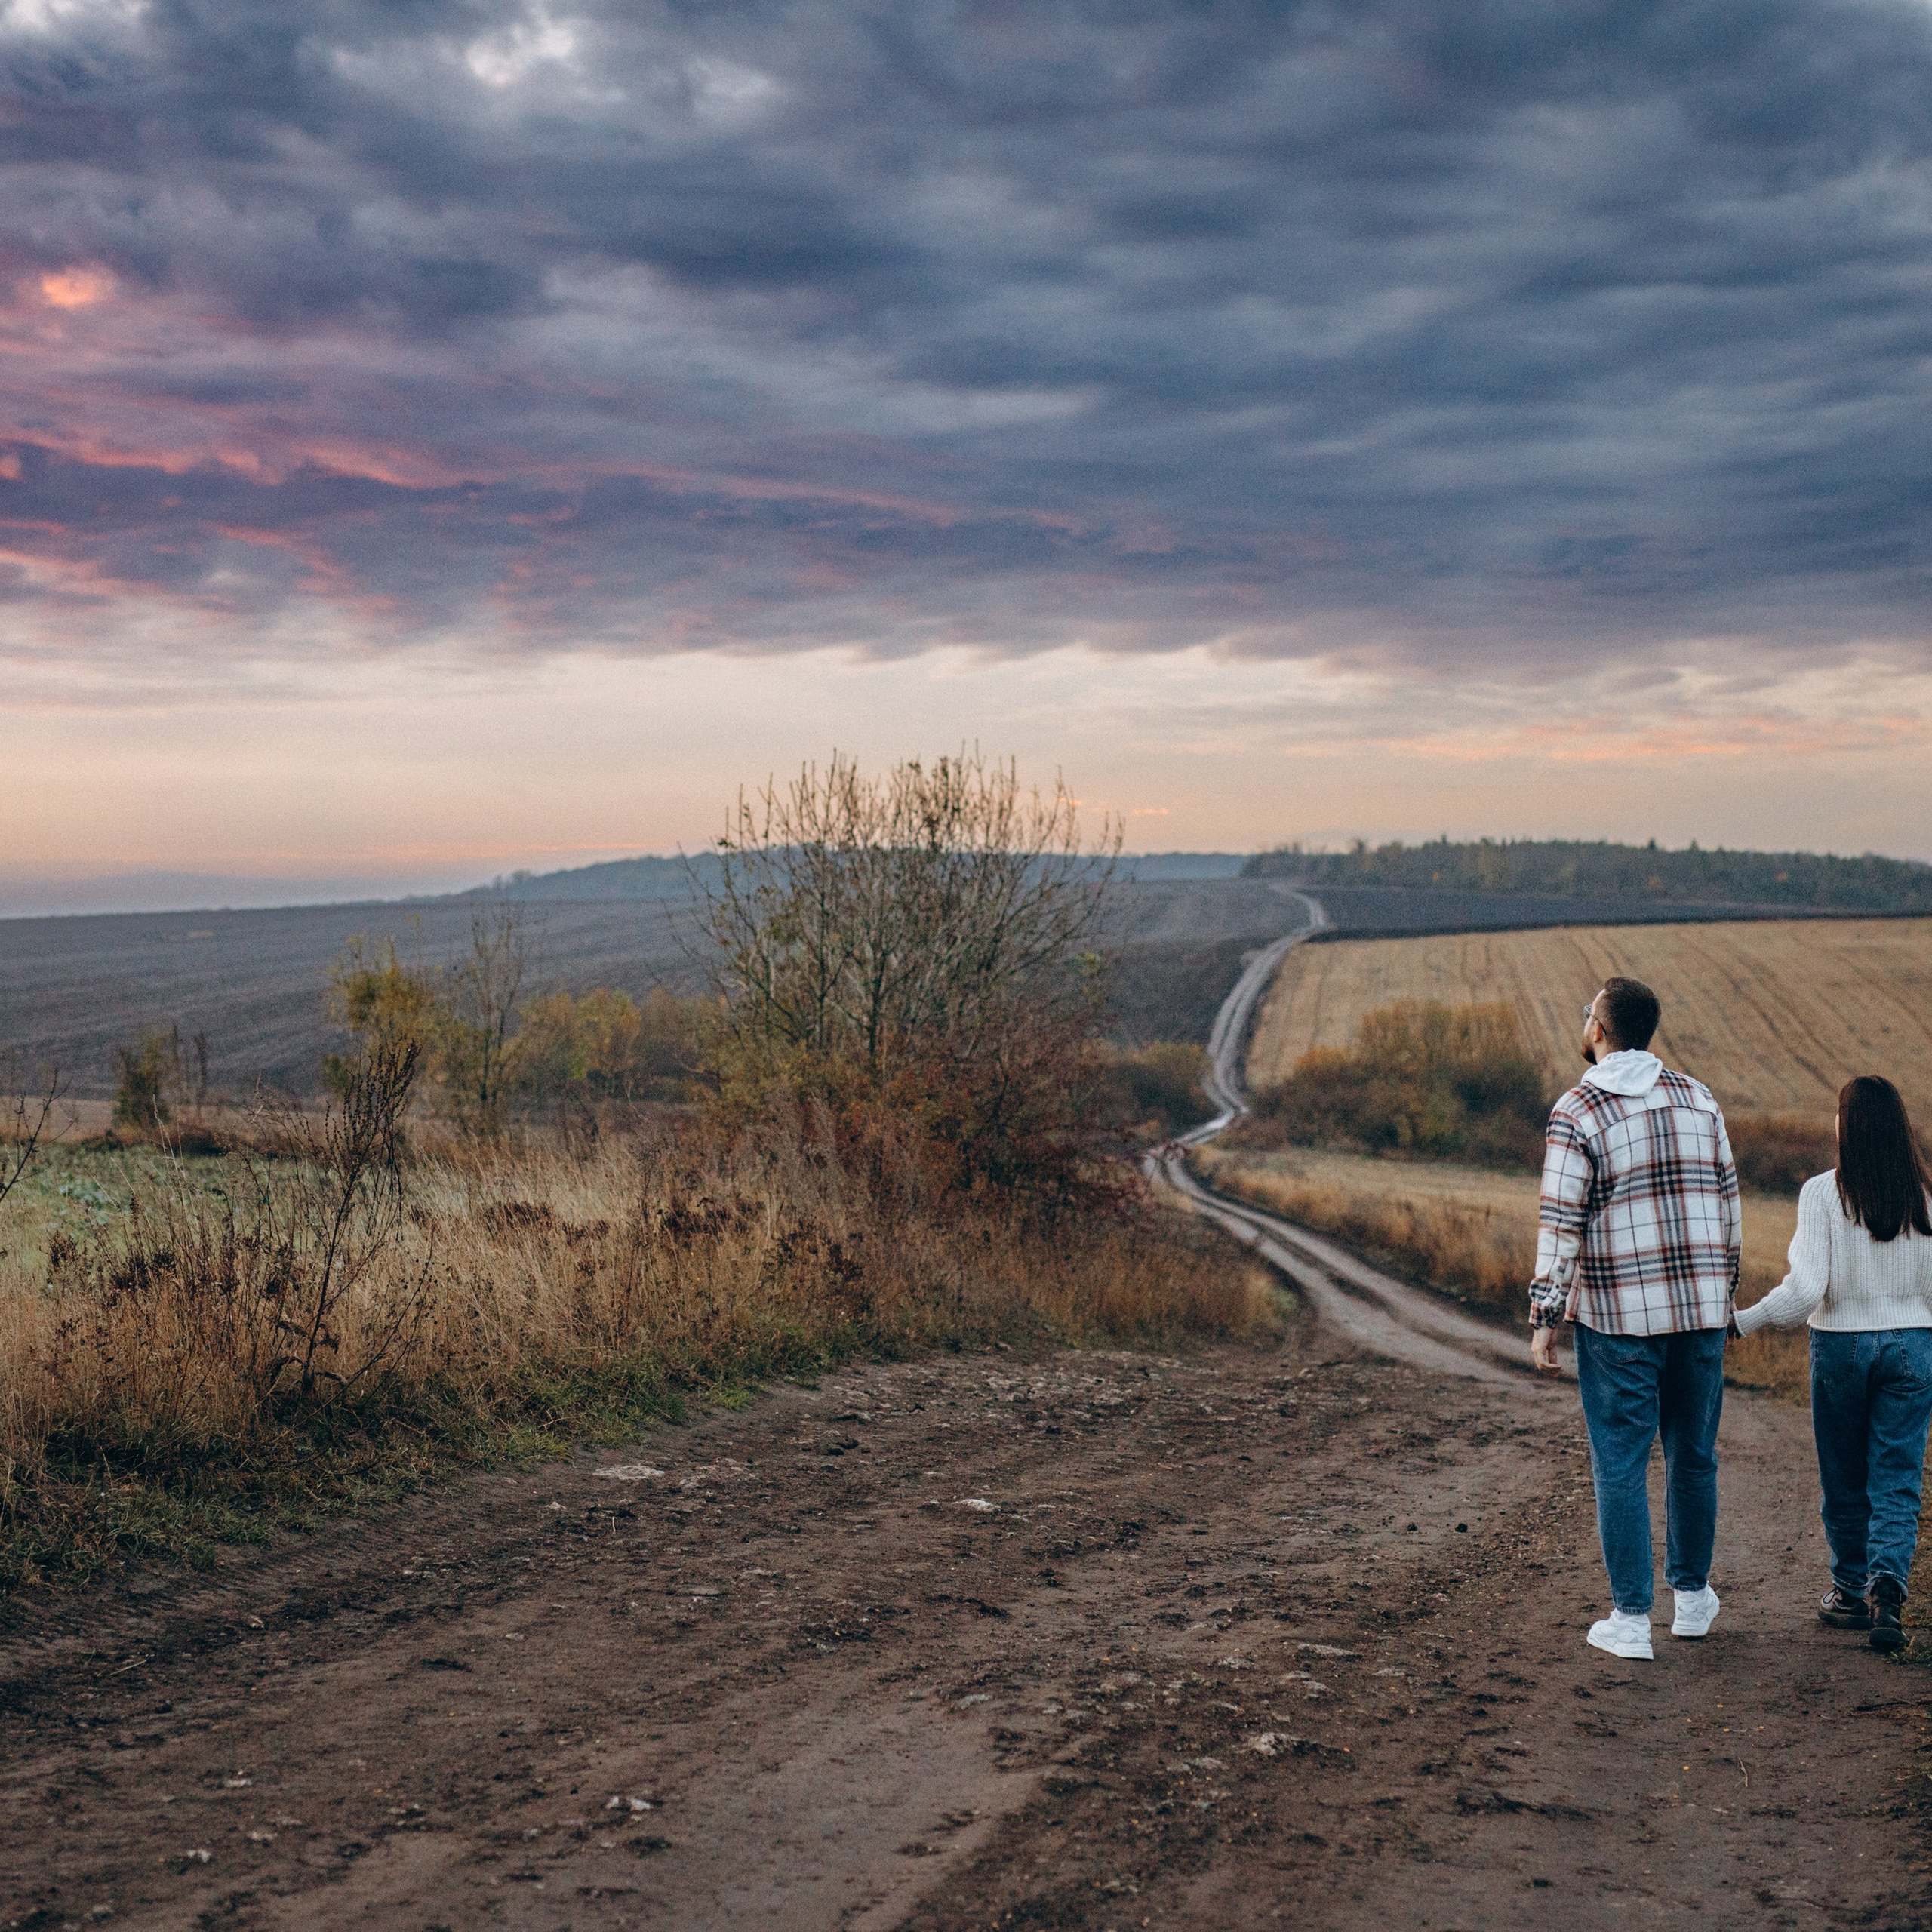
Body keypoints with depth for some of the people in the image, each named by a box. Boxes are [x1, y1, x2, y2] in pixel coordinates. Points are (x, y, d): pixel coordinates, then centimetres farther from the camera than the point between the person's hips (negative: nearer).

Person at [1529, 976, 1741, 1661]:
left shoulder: (1576, 1112, -10)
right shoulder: (1700, 1099, 5)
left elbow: (1560, 1224, -12)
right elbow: (1728, 1202, 10)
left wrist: (1543, 1317, -7)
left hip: (1619, 1319, -4)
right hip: (1701, 1308, 4)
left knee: (1621, 1464, 3)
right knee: (1693, 1454, 17)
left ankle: (1630, 1618, 5)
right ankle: (1692, 1596, 30)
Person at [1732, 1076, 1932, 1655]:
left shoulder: (1823, 1193, -11)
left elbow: (1807, 1288, -16)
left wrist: (1742, 1322, -5)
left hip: (1841, 1345, -2)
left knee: (1845, 1480, 13)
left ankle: (1852, 1591, 24)